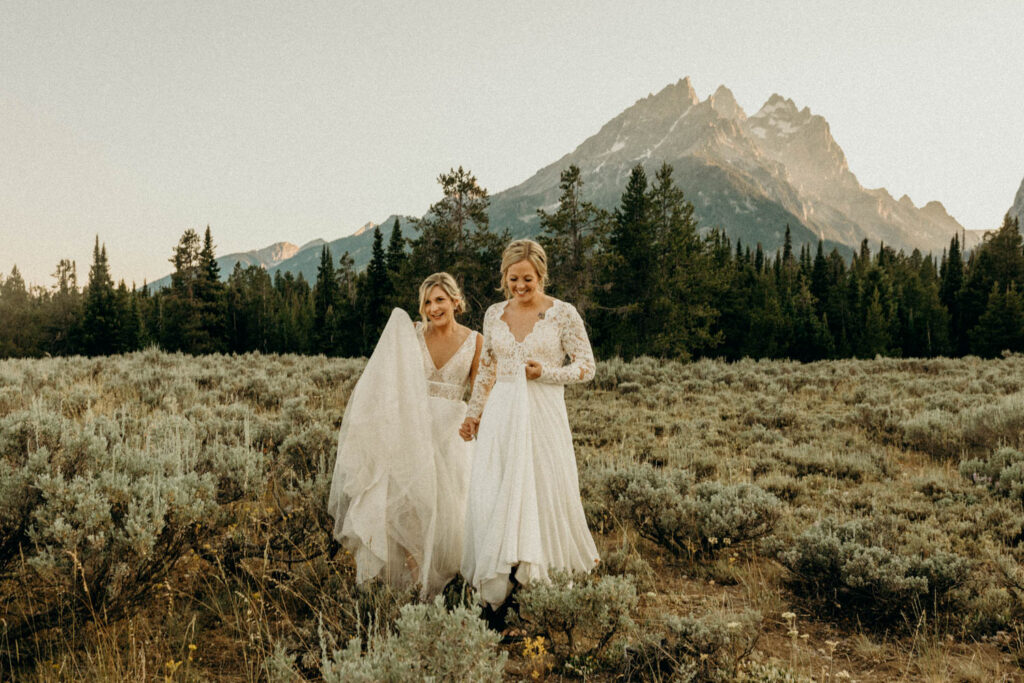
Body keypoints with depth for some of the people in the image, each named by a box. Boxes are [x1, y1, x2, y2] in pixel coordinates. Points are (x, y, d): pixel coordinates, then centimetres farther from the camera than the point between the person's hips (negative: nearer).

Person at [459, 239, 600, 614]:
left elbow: (587, 366, -1)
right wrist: (474, 414, 15)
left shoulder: (563, 313, -3)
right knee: (492, 496, -2)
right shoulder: (494, 315, 10)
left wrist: (545, 373, -14)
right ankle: (495, 593, 4)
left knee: (546, 494, 0)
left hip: (543, 415, -3)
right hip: (500, 415, 3)